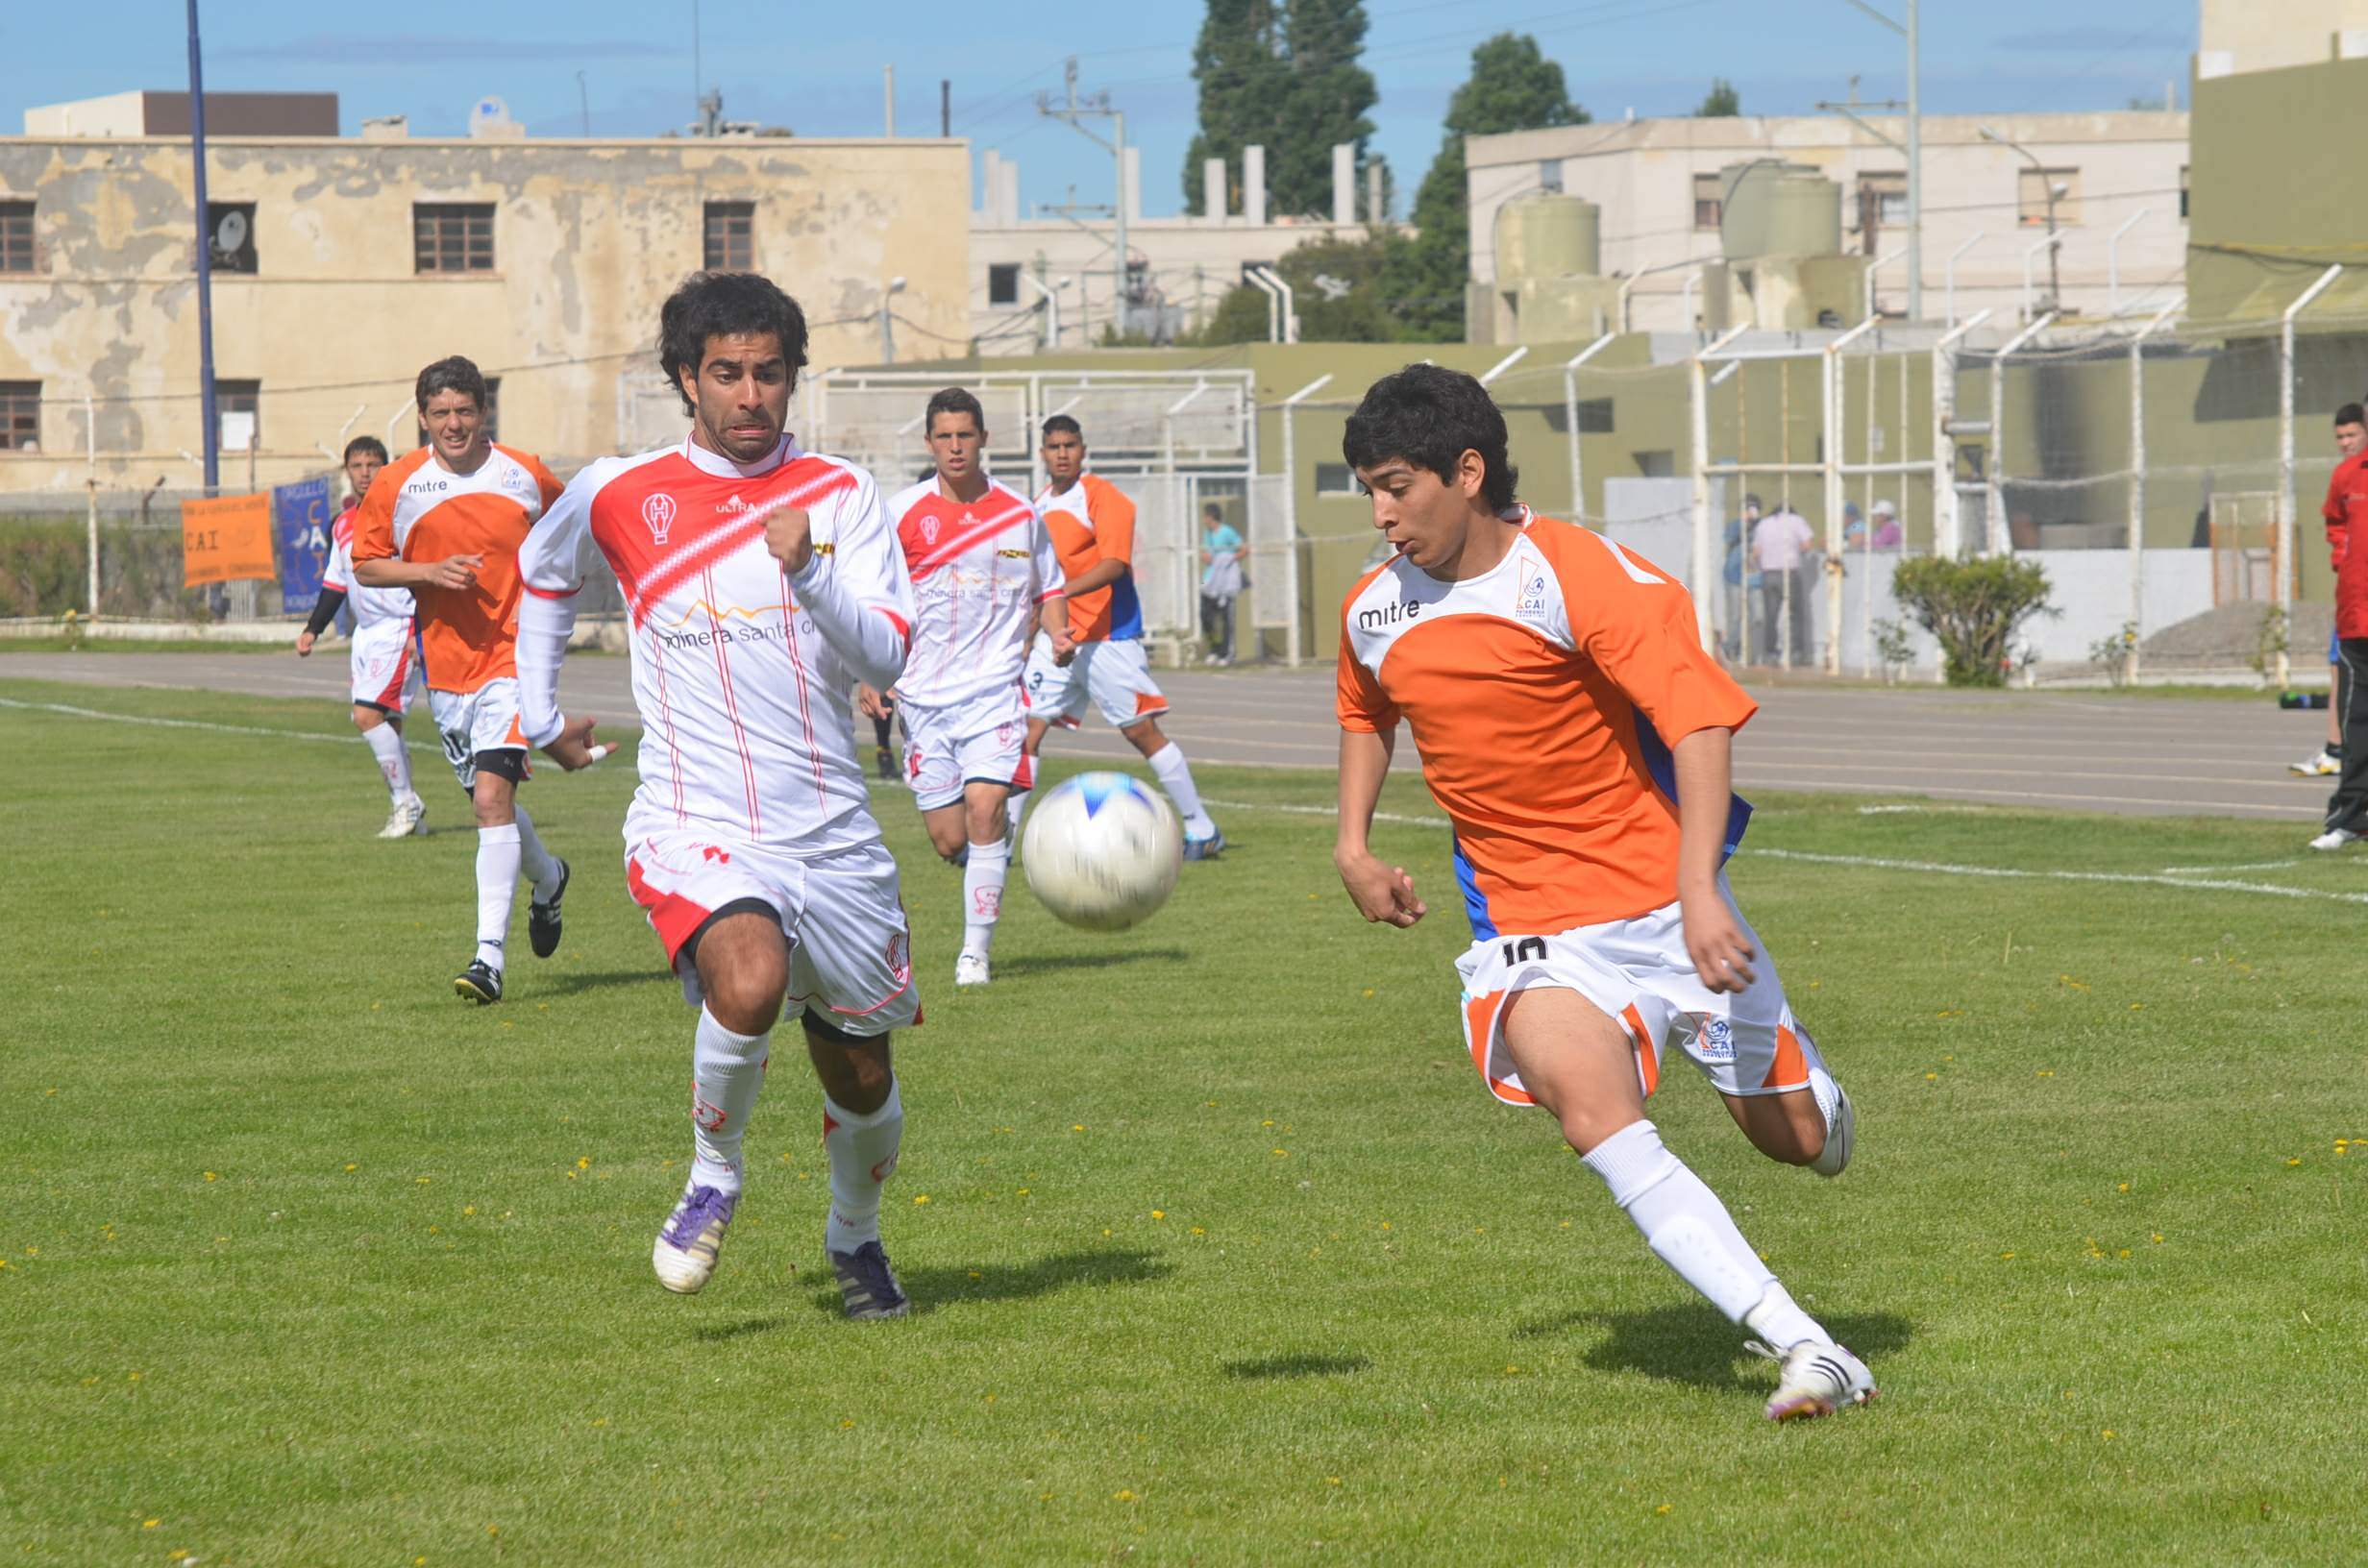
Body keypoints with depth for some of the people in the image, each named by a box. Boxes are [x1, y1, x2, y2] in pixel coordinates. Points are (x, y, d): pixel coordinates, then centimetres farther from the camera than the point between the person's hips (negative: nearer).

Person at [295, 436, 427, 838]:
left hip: (400, 628, -7)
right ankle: (407, 811, 16)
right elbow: (334, 585, 23)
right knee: (384, 723, 7)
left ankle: (405, 801, -8)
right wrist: (312, 630, 14)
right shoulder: (342, 525, 13)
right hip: (365, 632, 7)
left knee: (368, 714, -18)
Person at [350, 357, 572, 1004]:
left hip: (513, 654, -3)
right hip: (446, 661, 3)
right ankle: (548, 879, 46)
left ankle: (489, 954, -19)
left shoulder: (525, 476, 0)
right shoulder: (397, 485, -1)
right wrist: (429, 571, -12)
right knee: (490, 798, 15)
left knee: (492, 795, -17)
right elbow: (365, 566, 4)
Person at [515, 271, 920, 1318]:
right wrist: (539, 715, 24)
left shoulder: (839, 495, 2)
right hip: (694, 827, -2)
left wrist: (808, 571, -23)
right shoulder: (618, 494, 2)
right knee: (749, 984, -33)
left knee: (862, 1078, 11)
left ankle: (855, 1236, 42)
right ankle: (714, 1175, -6)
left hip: (830, 834, 2)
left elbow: (888, 656, -8)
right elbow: (542, 575, 24)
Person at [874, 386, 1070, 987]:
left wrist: (1058, 634, -4)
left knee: (984, 808, -19)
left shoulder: (1019, 513, 4)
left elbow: (1049, 588, 16)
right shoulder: (901, 513, 0)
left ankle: (976, 950, -10)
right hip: (924, 693, 1)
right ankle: (995, 872, 38)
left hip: (995, 686, -1)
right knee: (947, 839, 1)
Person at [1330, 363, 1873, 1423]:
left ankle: (1795, 1073, 46)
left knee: (1799, 1143, 5)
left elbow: (1699, 720, -23)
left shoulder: (1576, 575, -16)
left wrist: (1698, 891, -34)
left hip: (1663, 896, -2)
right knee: (1592, 1111, -29)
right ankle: (1803, 1349, -34)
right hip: (1529, 926, 2)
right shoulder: (1374, 615, 3)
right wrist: (1353, 845, 14)